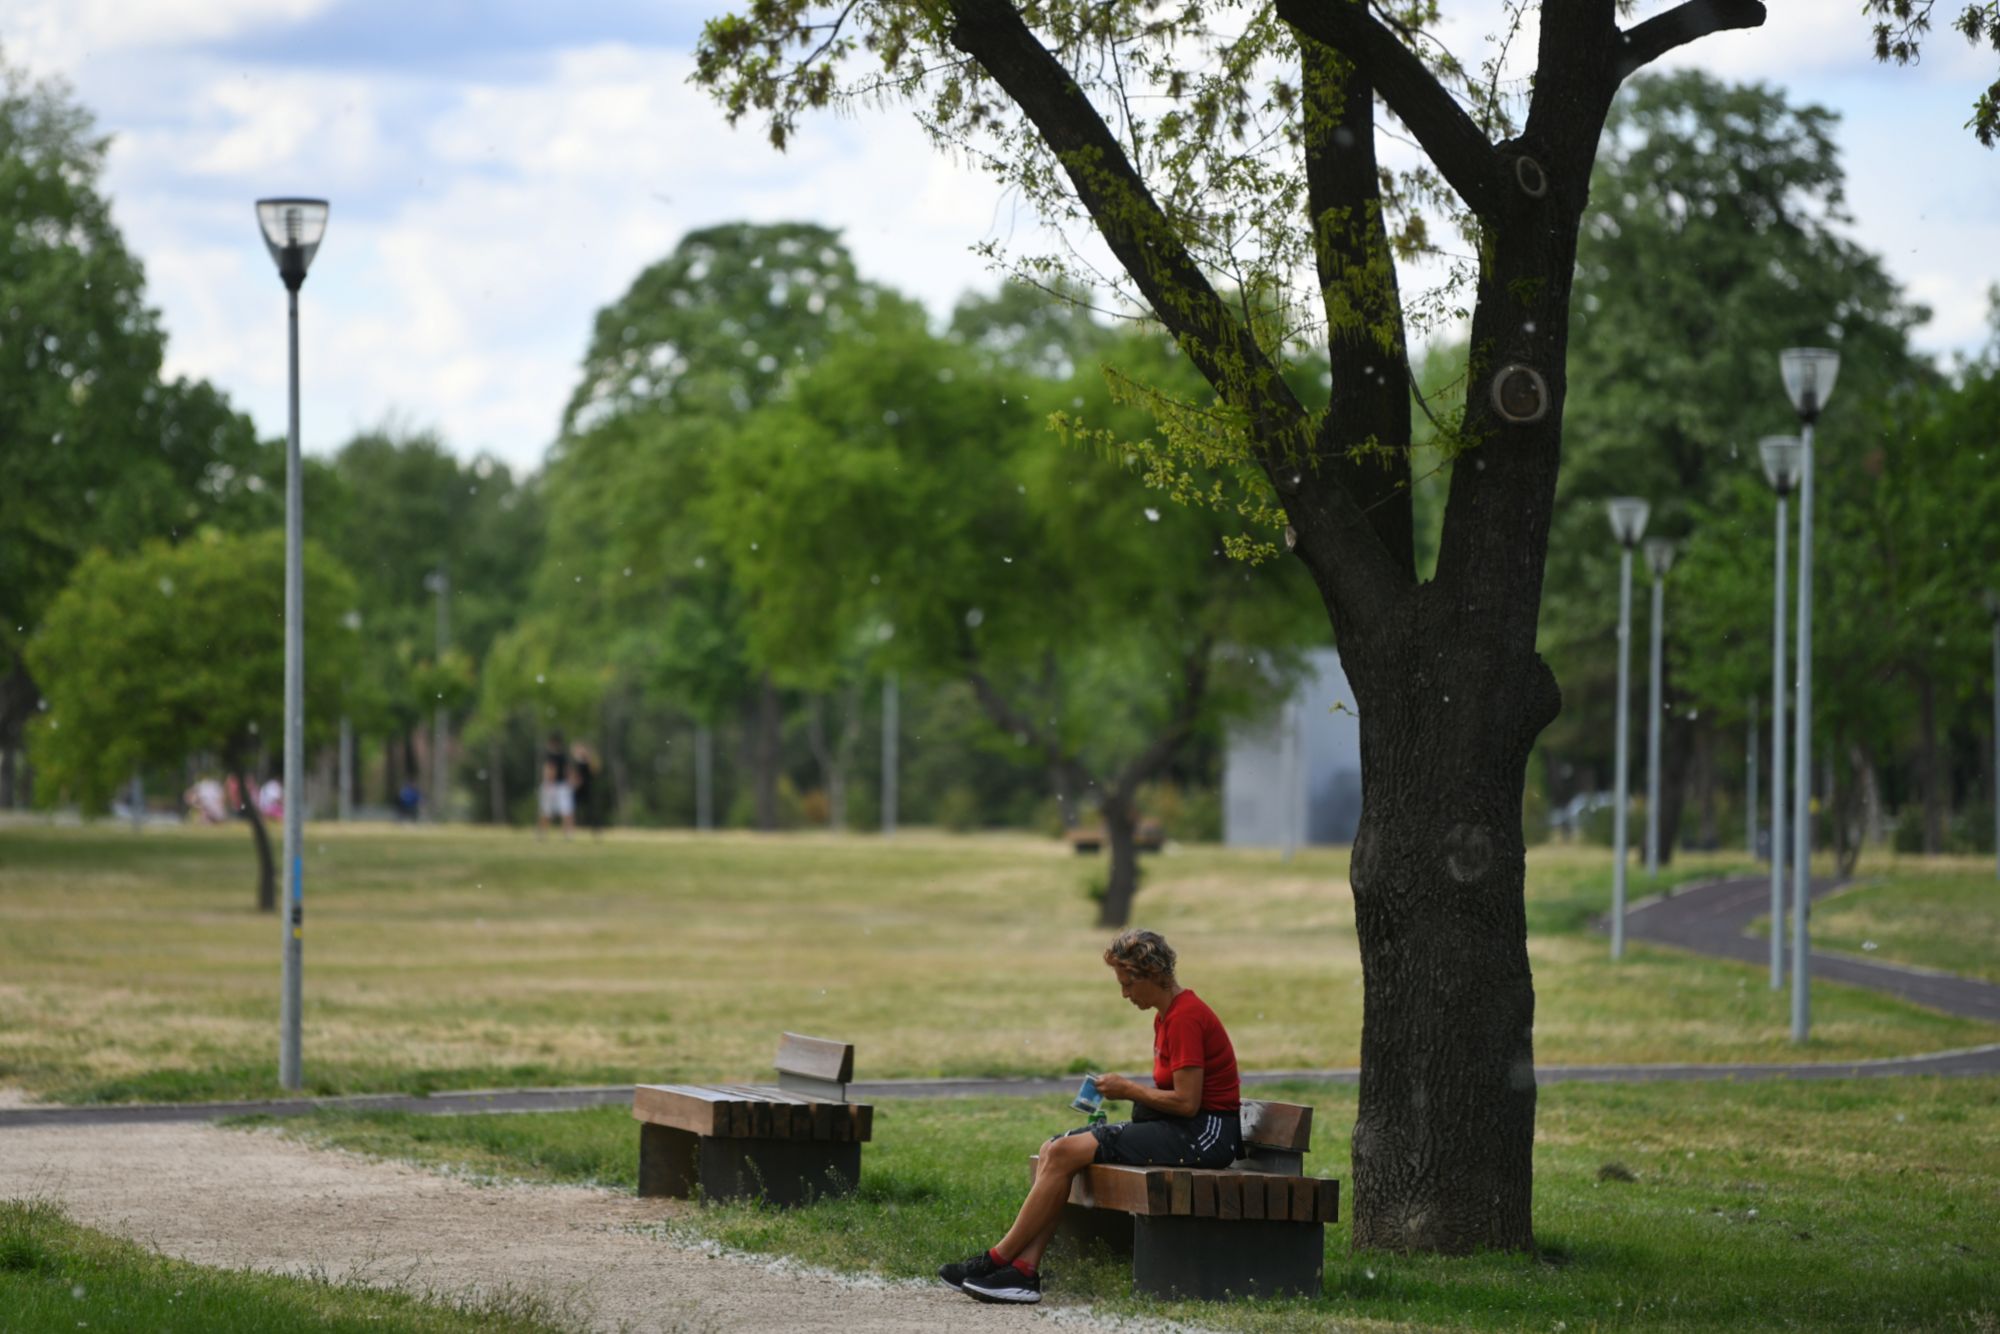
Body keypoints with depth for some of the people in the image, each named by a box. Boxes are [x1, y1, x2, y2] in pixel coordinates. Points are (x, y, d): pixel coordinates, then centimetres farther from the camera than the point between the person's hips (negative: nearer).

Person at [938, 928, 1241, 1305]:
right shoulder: (1167, 1015, 16)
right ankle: (1023, 1270, -11)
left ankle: (997, 1260, -8)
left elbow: (1186, 1102, -20)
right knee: (1053, 1150, -2)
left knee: (1064, 1153, -17)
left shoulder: (1186, 1017, -16)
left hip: (1204, 1133, -10)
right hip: (1179, 1129, 10)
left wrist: (1127, 1089, -8)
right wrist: (1126, 1089, 3)